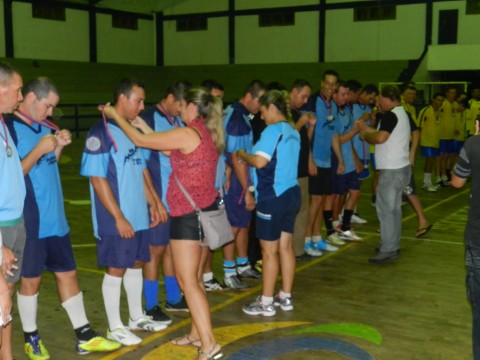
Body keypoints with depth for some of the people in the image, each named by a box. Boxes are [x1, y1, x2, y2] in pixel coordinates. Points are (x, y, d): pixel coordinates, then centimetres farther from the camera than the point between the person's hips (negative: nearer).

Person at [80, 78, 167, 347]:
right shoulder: (101, 133, -15)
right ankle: (115, 327, 17)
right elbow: (97, 179, -18)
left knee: (136, 264, 17)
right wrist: (119, 217, -19)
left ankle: (137, 317, 32)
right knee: (116, 269, 3)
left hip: (139, 215, 8)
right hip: (117, 220, -8)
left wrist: (152, 203, 14)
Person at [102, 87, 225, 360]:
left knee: (187, 281, -4)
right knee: (196, 278, 17)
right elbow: (173, 152, 19)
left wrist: (116, 116, 4)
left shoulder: (187, 134, -17)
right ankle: (197, 334, 26)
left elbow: (140, 141, -10)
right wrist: (144, 126, 23)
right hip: (206, 211, 9)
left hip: (189, 214, -9)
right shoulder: (207, 134, 9)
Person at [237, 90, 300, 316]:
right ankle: (285, 297, 23)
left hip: (273, 196, -9)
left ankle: (266, 303, 10)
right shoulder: (292, 131, 13)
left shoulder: (273, 130, -14)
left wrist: (242, 155, -4)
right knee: (285, 246, 14)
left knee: (269, 250, 0)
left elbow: (260, 161, -23)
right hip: (290, 193, 9)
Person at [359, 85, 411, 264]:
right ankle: (393, 245, 23)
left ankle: (388, 250, -5)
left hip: (391, 170, -10)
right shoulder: (401, 113, 16)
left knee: (385, 209, -7)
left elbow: (380, 138, -27)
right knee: (394, 208, 15)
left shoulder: (391, 114, -16)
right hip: (400, 168, 10)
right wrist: (367, 129, 14)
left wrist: (365, 135, -10)